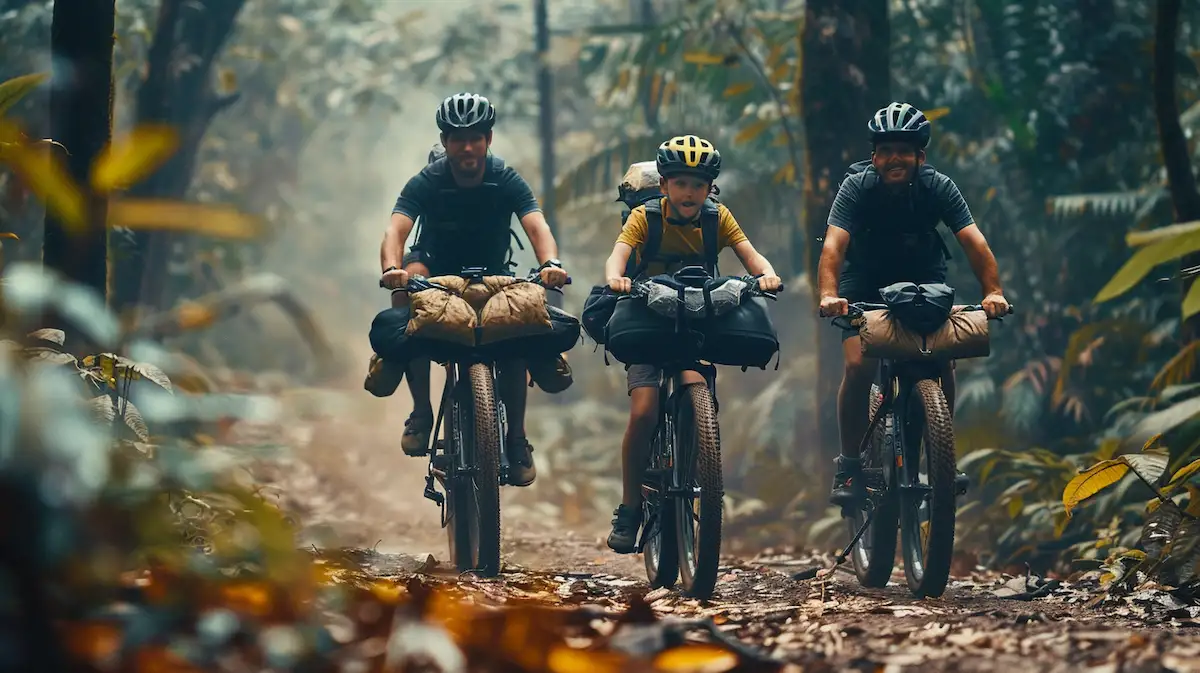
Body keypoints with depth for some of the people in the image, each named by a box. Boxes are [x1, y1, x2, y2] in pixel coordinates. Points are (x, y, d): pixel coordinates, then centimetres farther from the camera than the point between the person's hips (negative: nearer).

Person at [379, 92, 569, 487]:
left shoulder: (507, 181, -17)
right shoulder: (426, 183, -19)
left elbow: (537, 227, -32)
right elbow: (396, 230, -34)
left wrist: (550, 263, -54)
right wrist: (391, 269, -56)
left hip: (492, 276, 1)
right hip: (438, 271, -1)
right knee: (410, 281, -34)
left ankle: (516, 438, -11)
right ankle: (421, 412, -29)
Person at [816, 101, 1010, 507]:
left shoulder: (938, 187, -21)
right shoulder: (857, 187, -24)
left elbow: (973, 241, -30)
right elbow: (833, 245, -37)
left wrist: (992, 291, -46)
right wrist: (829, 295, -54)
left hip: (923, 279, 1)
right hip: (865, 282, -1)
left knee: (942, 362, -18)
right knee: (859, 366, -20)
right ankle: (849, 466, -5)